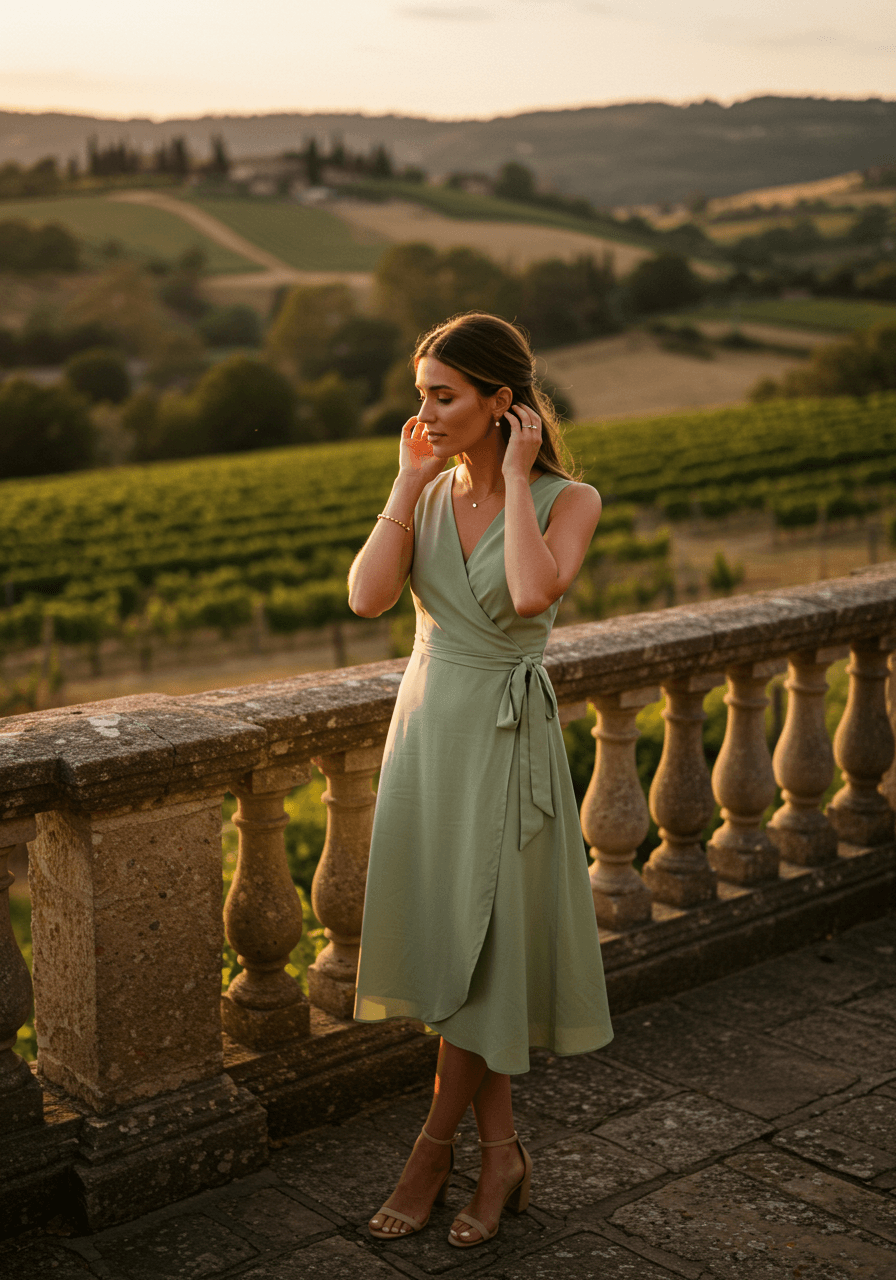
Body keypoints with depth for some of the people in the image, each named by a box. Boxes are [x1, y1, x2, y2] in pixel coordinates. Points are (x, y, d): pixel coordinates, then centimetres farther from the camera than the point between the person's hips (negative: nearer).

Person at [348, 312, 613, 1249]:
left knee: (481, 946, 4)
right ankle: (500, 1153, 26)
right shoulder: (427, 492, 4)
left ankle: (435, 1148, 24)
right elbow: (366, 598, -12)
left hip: (506, 739, -5)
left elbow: (532, 593, -29)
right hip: (424, 727, 5)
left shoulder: (567, 500, -8)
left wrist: (516, 477, -18)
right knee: (449, 946, 10)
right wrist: (409, 483, -9)